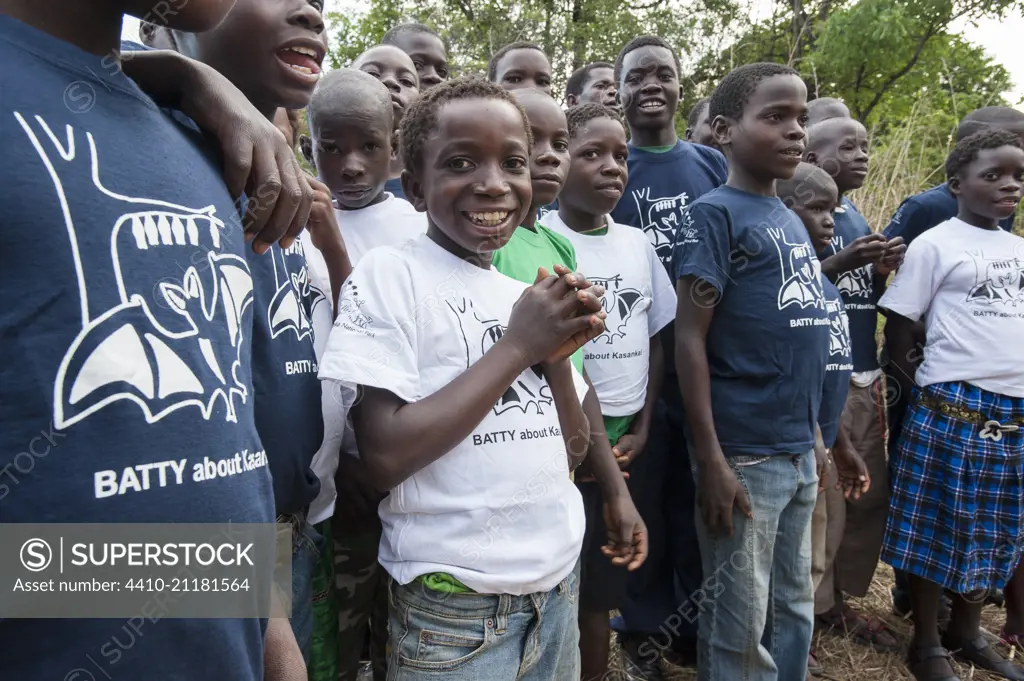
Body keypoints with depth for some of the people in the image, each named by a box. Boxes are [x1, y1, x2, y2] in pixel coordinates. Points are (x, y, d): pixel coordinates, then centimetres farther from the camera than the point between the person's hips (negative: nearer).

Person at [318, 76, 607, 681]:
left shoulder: (532, 294, 5)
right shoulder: (390, 276, -11)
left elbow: (571, 453, 7)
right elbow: (385, 458, -19)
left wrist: (557, 355, -10)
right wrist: (517, 346, -17)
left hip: (558, 584, 6)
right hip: (455, 608, -5)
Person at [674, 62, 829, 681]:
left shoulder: (792, 220, 12)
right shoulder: (715, 214, -10)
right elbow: (690, 339, -15)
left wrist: (815, 435, 16)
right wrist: (711, 459, -18)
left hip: (799, 451, 8)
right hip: (744, 453, -7)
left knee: (796, 610, 20)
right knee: (740, 625, 7)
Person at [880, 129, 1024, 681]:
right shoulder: (935, 244, -5)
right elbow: (898, 328, -5)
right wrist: (926, 393, -6)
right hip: (952, 407, -6)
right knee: (936, 529, 2)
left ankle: (967, 635, 31)